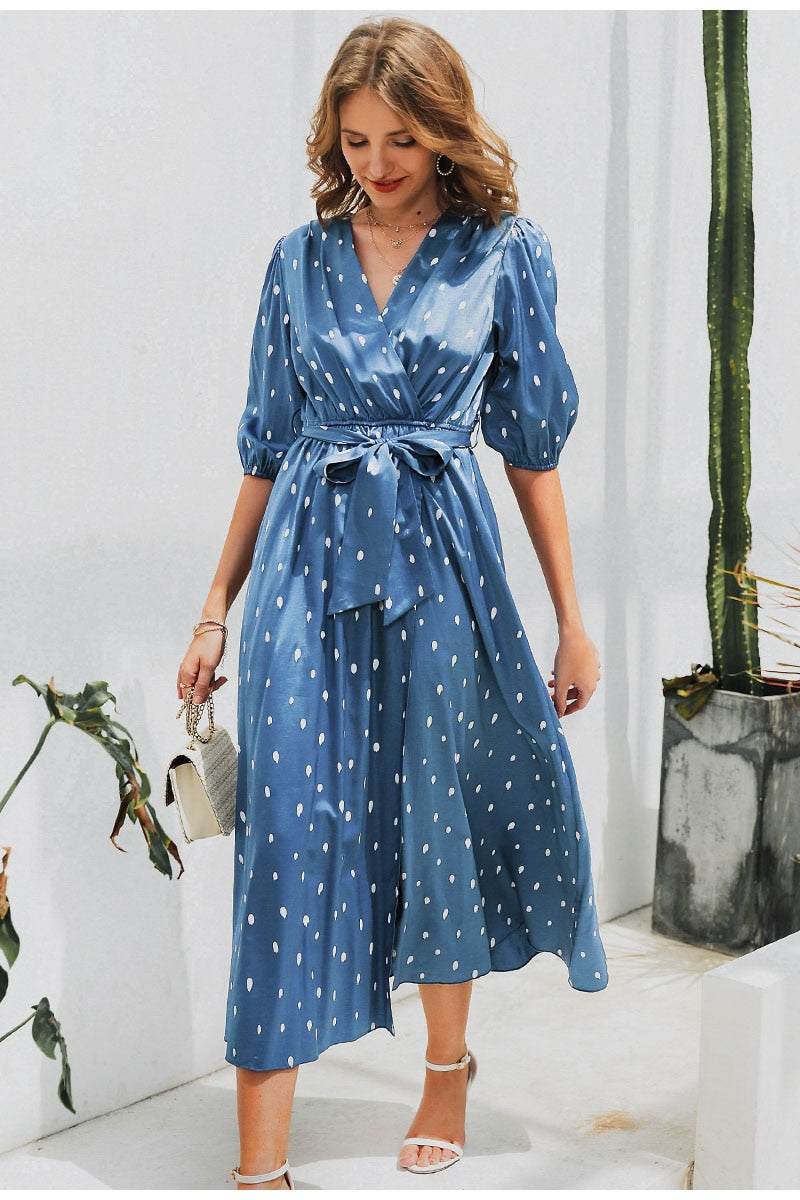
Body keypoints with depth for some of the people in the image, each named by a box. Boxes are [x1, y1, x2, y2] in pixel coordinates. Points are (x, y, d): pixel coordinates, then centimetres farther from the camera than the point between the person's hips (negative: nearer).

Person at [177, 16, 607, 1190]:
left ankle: (448, 1070, 35)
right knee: (288, 825, -5)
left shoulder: (506, 252, 2)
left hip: (439, 561, -1)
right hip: (308, 562, 1)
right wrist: (216, 610, 9)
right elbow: (267, 447, 11)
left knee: (436, 811, 10)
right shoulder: (301, 260, 8)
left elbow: (533, 447, 4)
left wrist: (571, 618, 3)